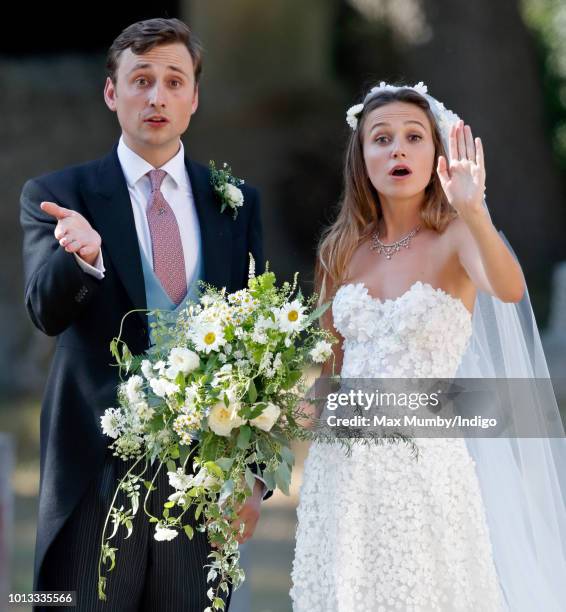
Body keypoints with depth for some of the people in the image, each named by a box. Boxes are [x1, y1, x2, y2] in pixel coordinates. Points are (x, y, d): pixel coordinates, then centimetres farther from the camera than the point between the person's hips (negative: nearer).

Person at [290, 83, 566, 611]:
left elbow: (510, 291, -29)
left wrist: (474, 213, -46)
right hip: (341, 465, 4)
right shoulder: (343, 250, 6)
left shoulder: (455, 240, -7)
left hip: (423, 462, -4)